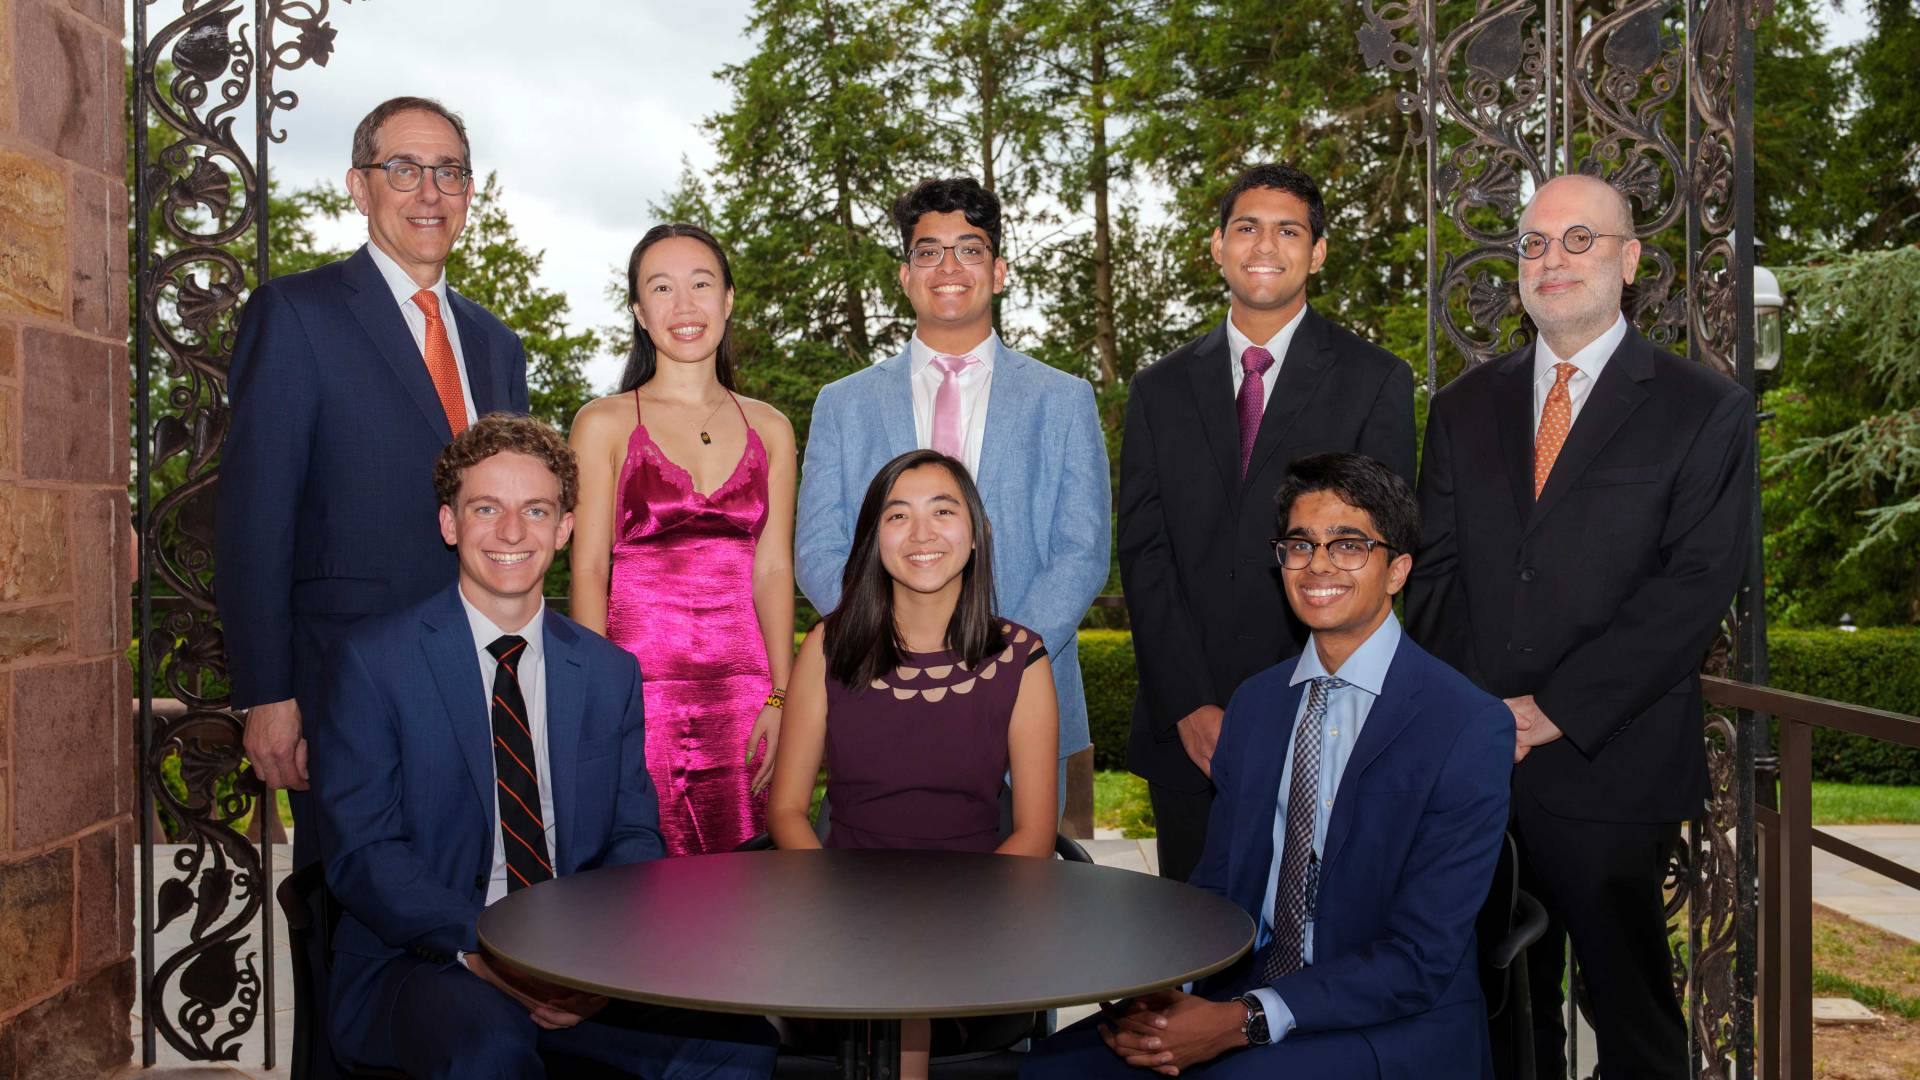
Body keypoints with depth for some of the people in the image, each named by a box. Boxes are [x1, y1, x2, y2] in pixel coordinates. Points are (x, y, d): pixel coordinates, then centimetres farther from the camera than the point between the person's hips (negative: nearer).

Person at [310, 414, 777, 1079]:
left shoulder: (611, 673, 11)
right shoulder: (375, 660, 0)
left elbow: (634, 837, 9)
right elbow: (363, 850, -7)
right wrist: (480, 948, -22)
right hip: (421, 964, -3)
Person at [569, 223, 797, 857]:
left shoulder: (769, 428, 11)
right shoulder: (605, 423, 4)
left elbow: (772, 569, 8)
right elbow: (589, 569, 0)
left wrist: (779, 699, -2)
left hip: (744, 692, 2)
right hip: (640, 681, -2)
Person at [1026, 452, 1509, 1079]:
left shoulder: (1470, 727, -13)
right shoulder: (1254, 704, 8)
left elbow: (1421, 960, -16)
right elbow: (1215, 886, 9)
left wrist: (1241, 1022, -23)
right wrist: (1157, 995, -11)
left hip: (1398, 1024, -5)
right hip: (1250, 982, 5)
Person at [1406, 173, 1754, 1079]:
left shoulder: (1705, 411, 1)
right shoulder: (1464, 407, 13)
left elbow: (1695, 585, -9)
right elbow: (1434, 569, 8)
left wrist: (1557, 710, -14)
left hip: (1611, 764, -3)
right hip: (1471, 759, 3)